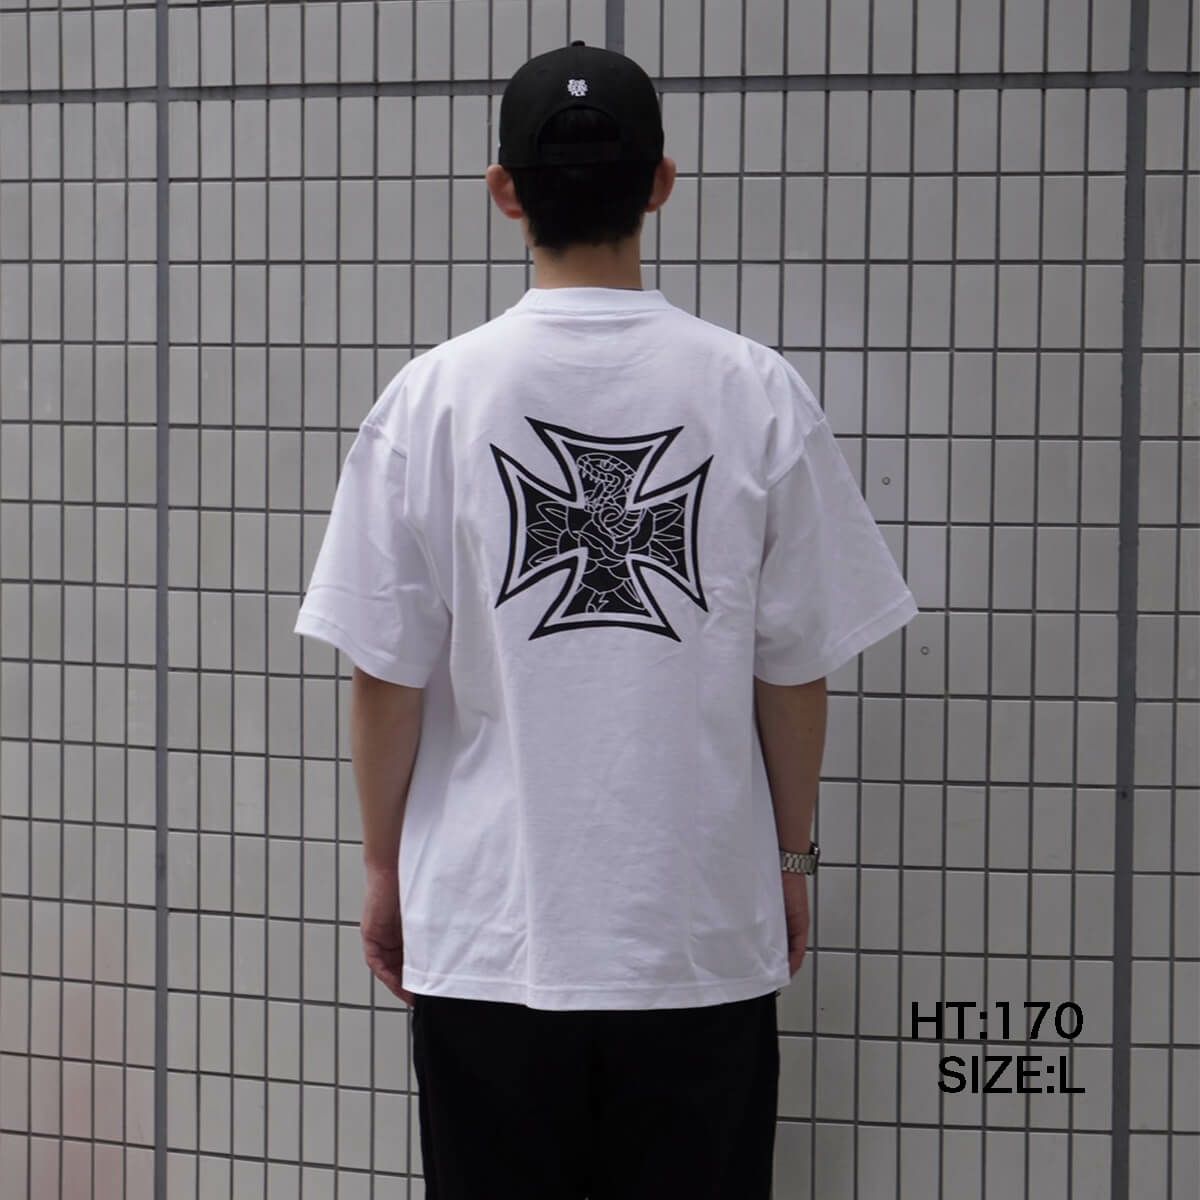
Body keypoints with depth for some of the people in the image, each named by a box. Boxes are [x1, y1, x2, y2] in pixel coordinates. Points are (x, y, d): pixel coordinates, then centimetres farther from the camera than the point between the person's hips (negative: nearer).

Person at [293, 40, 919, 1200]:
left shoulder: (433, 395, -7)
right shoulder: (758, 393, -6)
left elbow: (385, 674, -4)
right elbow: (795, 669, -2)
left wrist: (384, 865, 10)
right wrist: (791, 854, 12)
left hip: (486, 933, 0)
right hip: (704, 930, 1)